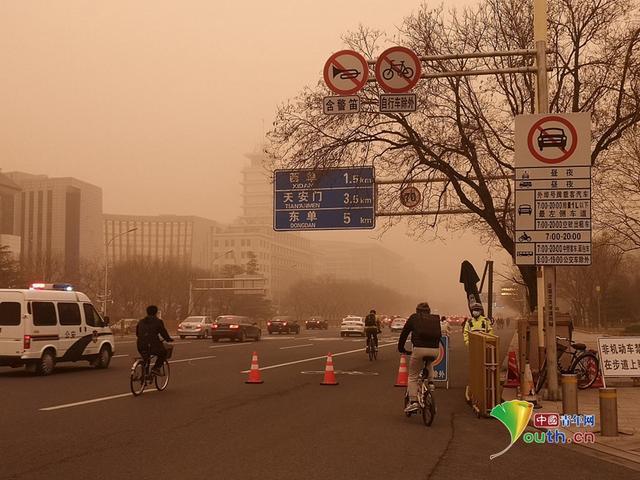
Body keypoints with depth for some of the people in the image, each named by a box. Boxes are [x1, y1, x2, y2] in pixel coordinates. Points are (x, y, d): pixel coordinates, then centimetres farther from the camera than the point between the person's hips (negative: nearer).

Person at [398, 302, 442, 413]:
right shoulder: (436, 319, 21)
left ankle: (413, 402, -1)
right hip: (435, 350, 3)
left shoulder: (414, 318, 15)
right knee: (429, 363, 39)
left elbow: (404, 333, 17)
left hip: (419, 350, -3)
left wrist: (401, 349, 28)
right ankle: (430, 382, 21)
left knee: (413, 377, 9)